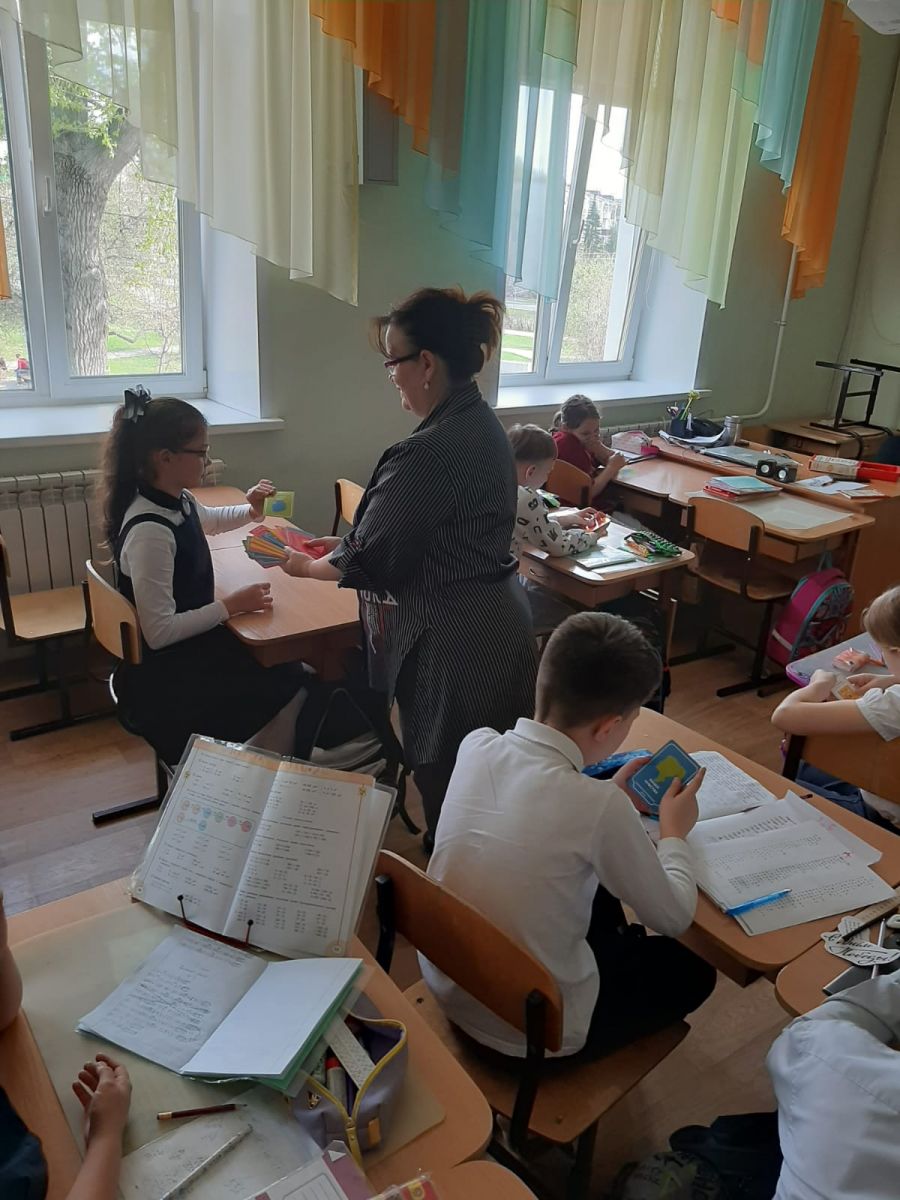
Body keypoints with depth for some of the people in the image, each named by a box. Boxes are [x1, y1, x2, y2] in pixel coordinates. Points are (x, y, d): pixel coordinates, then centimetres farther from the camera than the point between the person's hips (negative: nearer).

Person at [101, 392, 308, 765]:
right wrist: (232, 605, -20)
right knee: (291, 689, -7)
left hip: (187, 647, 9)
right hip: (162, 678, -9)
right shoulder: (150, 530, -29)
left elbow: (208, 519, 25)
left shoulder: (179, 501, -1)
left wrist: (250, 510, 5)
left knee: (290, 672, 5)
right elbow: (160, 632, -28)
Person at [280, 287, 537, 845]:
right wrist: (346, 542, 11)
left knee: (447, 787, 9)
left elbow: (371, 562, -18)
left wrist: (308, 567, 0)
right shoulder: (483, 424, 6)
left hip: (455, 643, -10)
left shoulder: (428, 453, -25)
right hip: (499, 623, 10)